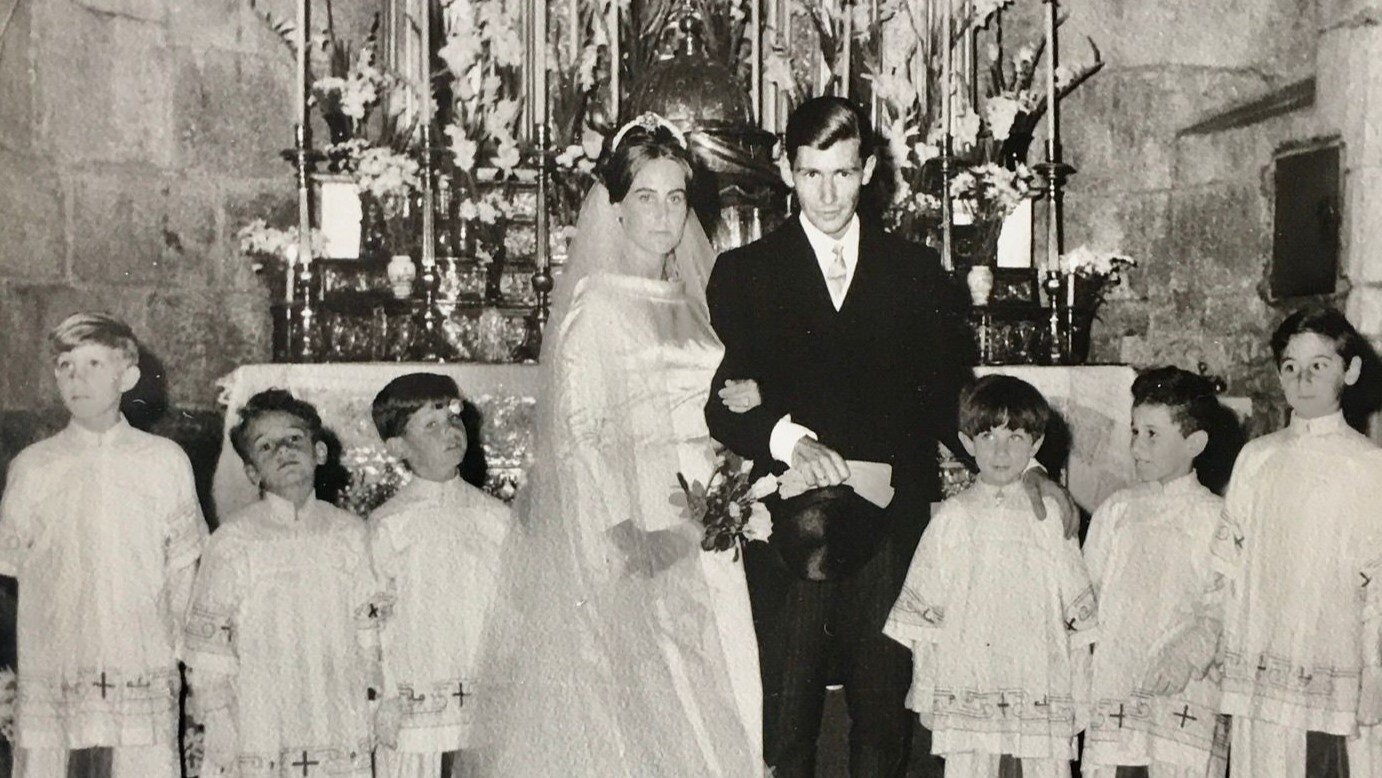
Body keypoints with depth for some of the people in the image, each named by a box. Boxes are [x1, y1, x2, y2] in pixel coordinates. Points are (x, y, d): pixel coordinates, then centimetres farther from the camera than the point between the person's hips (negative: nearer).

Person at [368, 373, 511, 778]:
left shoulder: (495, 517, 7)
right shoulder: (387, 525, -1)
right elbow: (373, 623, 0)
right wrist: (385, 702, -5)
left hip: (488, 712, 2)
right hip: (413, 716, -2)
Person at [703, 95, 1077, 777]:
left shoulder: (917, 271, 13)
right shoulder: (743, 272, 8)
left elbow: (949, 395, 13)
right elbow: (720, 402, -1)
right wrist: (788, 440, -19)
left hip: (892, 530, 1)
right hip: (790, 531, -1)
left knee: (885, 714, 4)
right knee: (784, 722, 1)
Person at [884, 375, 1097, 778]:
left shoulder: (1052, 516, 3)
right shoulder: (952, 518, 3)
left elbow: (1078, 620, 6)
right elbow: (922, 616, 6)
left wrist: (1080, 700, 5)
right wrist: (924, 692, 5)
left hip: (1041, 692, 0)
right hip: (966, 691, 0)